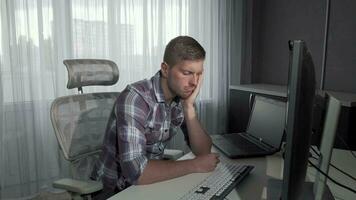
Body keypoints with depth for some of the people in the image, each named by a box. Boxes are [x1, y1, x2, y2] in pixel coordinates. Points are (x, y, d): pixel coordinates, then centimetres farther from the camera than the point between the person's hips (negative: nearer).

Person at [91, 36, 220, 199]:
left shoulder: (182, 97, -5)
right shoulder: (135, 97, -25)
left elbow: (203, 151, -6)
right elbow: (135, 171, -32)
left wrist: (188, 107, -19)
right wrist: (194, 166, -23)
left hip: (151, 181, 5)